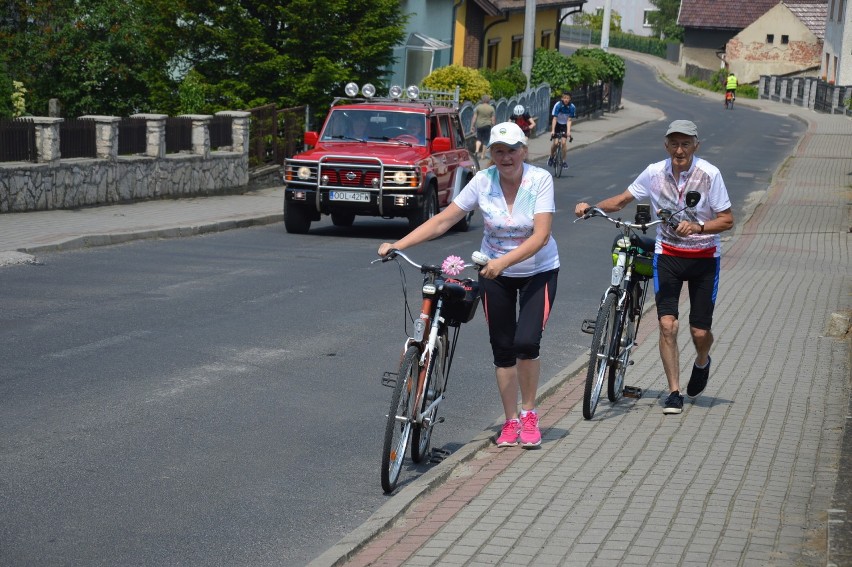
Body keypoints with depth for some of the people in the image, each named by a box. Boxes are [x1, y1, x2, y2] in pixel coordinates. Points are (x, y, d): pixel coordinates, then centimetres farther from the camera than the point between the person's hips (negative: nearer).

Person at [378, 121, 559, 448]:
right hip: (494, 273, 3)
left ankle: (528, 413, 5)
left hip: (538, 271, -3)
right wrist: (397, 245, -25)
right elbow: (442, 221, -15)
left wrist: (503, 261, -41)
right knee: (502, 348, 5)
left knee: (526, 343, -17)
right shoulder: (483, 181, -13)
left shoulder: (540, 179, -20)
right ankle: (511, 422, 17)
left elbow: (541, 235, -27)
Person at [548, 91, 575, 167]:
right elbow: (554, 119, -25)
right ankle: (551, 157, 14)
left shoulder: (572, 107, -19)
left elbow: (569, 120, -18)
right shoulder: (558, 105, -23)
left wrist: (568, 131, -30)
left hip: (565, 125, 1)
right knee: (555, 142, -13)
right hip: (557, 125, -1)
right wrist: (552, 130, -34)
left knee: (563, 142, -15)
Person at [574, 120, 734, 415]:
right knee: (667, 324, -12)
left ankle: (702, 363, 37)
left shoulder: (709, 174, -14)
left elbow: (727, 220, -10)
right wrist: (590, 207, -11)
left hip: (703, 257, -1)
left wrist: (698, 227, -27)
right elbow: (622, 200, 5)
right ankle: (674, 393, -2)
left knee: (700, 331, 1)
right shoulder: (655, 172, -7)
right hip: (668, 253, 1)